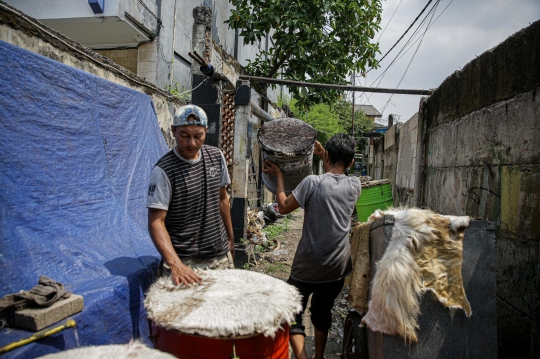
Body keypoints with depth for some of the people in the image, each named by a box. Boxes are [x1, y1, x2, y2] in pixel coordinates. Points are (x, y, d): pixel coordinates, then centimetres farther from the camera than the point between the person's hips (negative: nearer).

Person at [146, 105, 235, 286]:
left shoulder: (216, 156, 0)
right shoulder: (163, 170, -17)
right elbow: (156, 222, -20)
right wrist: (175, 264, -32)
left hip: (221, 256, 5)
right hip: (185, 261, -5)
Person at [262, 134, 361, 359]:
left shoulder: (312, 183, -17)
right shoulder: (355, 186, -3)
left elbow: (284, 207, -5)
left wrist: (279, 176, 5)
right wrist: (323, 155, 19)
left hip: (308, 266, -5)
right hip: (337, 267, 5)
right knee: (322, 312, 25)